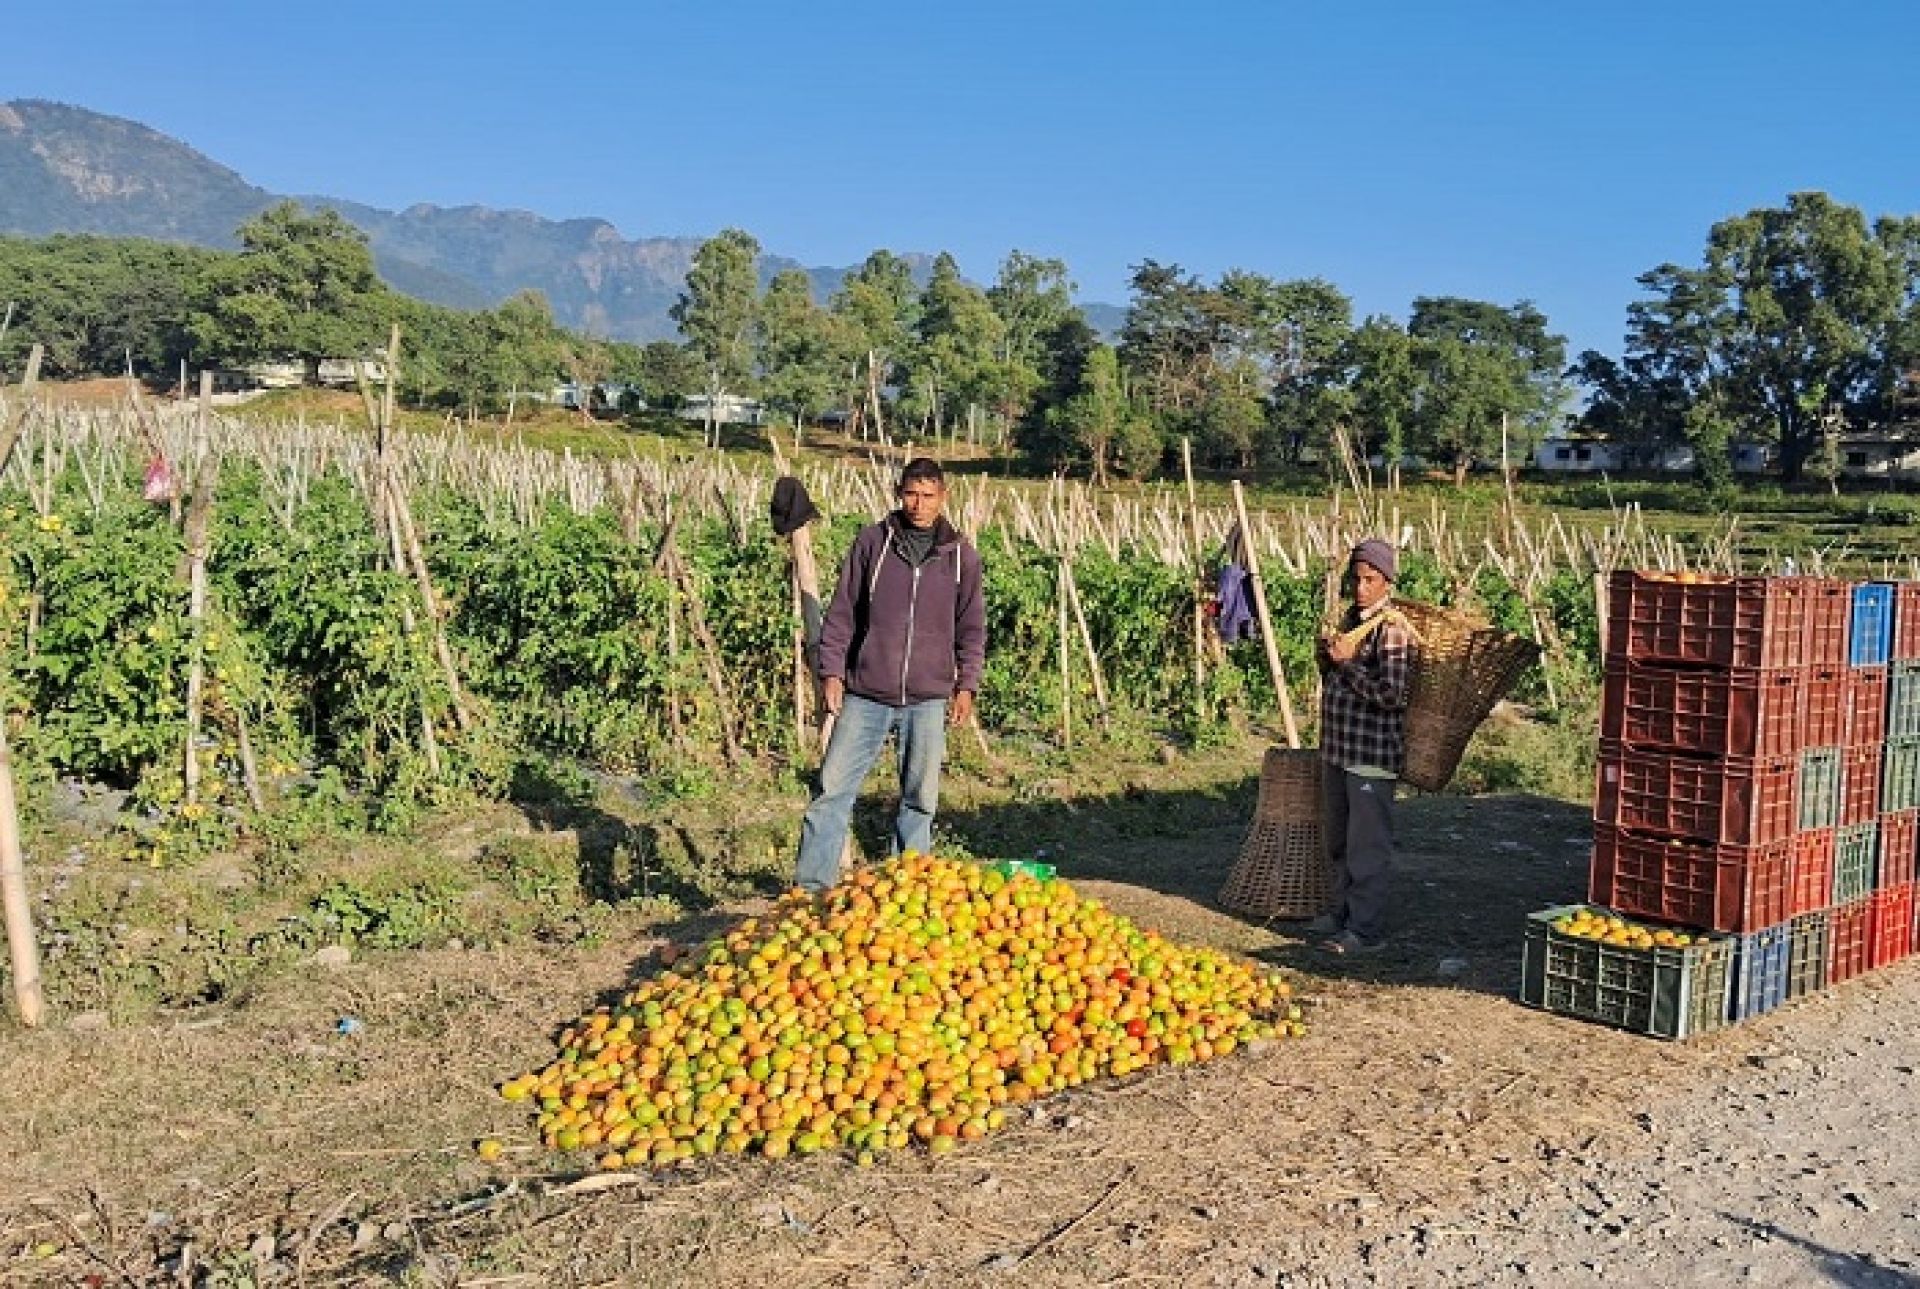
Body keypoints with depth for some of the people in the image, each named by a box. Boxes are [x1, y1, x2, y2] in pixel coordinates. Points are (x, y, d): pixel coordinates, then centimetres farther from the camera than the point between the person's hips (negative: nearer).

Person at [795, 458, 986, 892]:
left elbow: (972, 626, 11)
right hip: (865, 693, -1)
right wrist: (831, 671, -1)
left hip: (928, 697, 1)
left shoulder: (961, 554, 6)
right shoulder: (872, 541, 3)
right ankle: (812, 884, 4)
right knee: (832, 787, -3)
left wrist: (967, 684, 3)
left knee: (921, 797, 7)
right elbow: (841, 612, 5)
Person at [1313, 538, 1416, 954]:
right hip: (1337, 748, 9)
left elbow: (1392, 694, -24)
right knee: (1338, 841, 19)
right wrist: (1327, 655, 4)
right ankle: (1343, 910, 34)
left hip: (1373, 754, -9)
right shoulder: (1351, 619, 13)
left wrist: (1347, 662, -18)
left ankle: (1367, 928, 6)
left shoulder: (1392, 629, -15)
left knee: (1367, 845, -2)